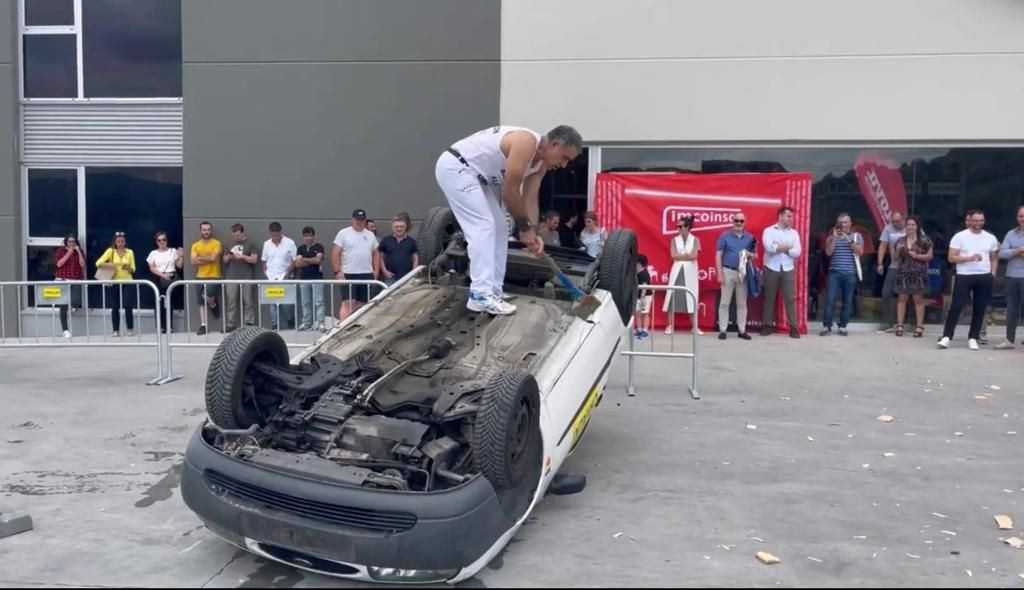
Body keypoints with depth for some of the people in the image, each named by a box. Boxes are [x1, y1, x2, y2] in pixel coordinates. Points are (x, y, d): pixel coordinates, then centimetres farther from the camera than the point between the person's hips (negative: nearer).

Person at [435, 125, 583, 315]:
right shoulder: (526, 143, -25)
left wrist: (533, 232, -7)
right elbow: (510, 192, -24)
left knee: (498, 228, 8)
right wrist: (525, 228, -13)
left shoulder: (540, 163, 4)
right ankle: (481, 296, -20)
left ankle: (493, 291, 10)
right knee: (483, 226, -18)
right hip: (454, 167, -11)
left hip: (475, 174, 11)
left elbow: (531, 198, 4)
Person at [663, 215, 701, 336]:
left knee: (692, 297, 2)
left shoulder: (695, 240, 3)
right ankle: (670, 325, 5)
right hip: (677, 270, 1)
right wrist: (687, 255, -8)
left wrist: (680, 255, -7)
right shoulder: (675, 240, 6)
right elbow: (674, 255, -7)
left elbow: (694, 256, -11)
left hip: (690, 271, -1)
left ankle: (695, 327, 7)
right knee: (673, 296, -2)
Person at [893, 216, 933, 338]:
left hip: (918, 273, -3)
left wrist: (917, 256, -14)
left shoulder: (924, 240, -1)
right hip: (903, 273, 3)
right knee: (902, 298, 2)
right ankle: (899, 325, 5)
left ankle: (919, 326, 3)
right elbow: (895, 258, 14)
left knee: (918, 299, 0)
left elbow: (929, 256, 0)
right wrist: (898, 251, -6)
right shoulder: (900, 240, 10)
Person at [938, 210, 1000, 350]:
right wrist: (969, 258, -19)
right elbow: (951, 258, -7)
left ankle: (973, 338, 14)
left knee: (980, 308, 6)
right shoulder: (959, 237, -3)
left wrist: (993, 273, 4)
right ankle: (946, 336, -2)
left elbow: (994, 258, 17)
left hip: (984, 277, 4)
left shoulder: (991, 238, 9)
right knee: (956, 306, -6)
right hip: (964, 276, -3)